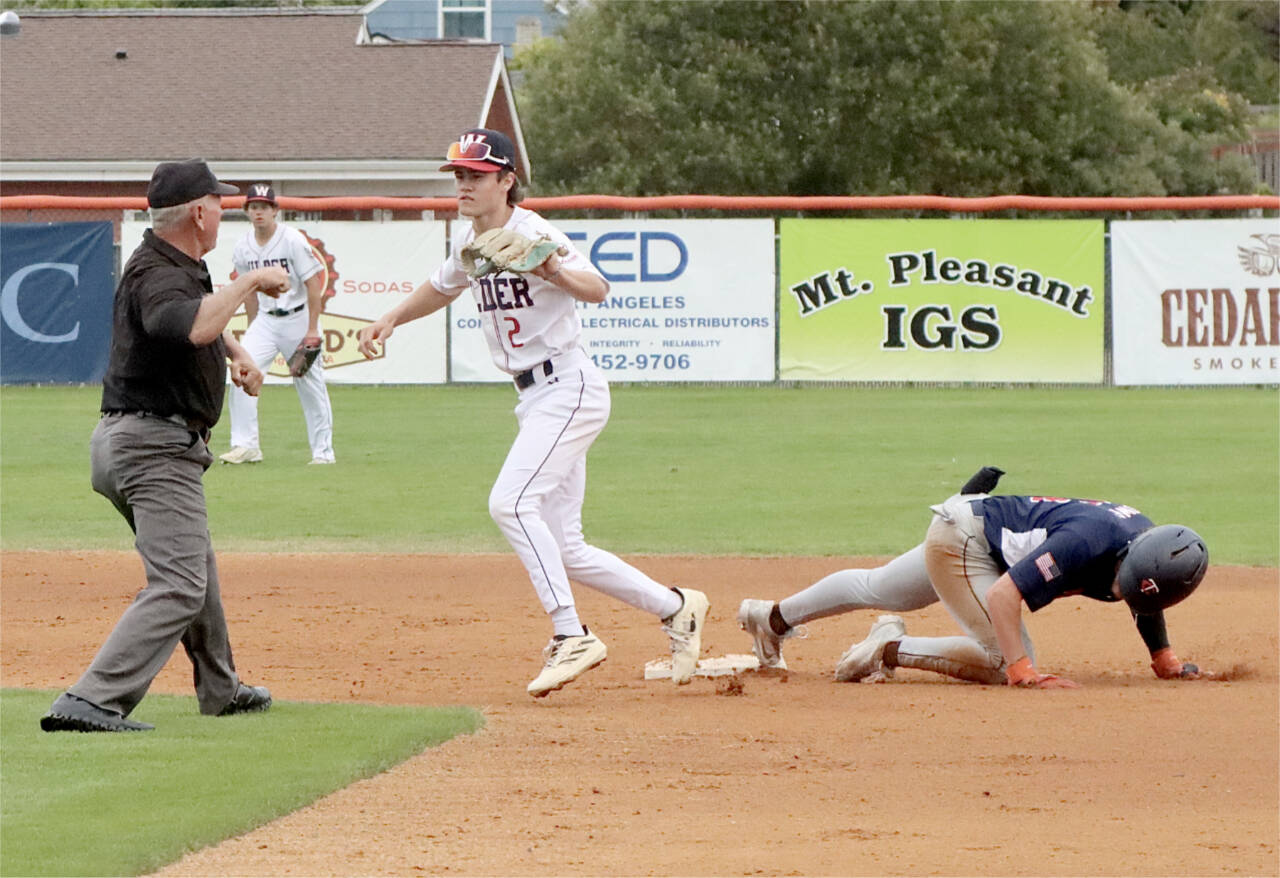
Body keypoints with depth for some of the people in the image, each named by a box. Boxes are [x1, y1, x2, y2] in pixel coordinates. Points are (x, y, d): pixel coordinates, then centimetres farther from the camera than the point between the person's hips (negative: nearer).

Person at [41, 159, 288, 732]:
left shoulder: (181, 266, 10)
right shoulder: (156, 276, -22)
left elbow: (203, 324, 32)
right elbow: (192, 326, -45)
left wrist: (234, 351, 14)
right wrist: (249, 283, -32)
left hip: (126, 444, 11)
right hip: (156, 448, -11)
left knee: (194, 566, 26)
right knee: (178, 586, -17)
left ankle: (220, 689, 43)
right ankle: (91, 702, -27)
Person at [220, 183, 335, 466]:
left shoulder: (292, 240, -15)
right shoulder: (244, 247, 1)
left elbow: (314, 284, -13)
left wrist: (312, 330, -17)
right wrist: (252, 331, 14)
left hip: (298, 318, -4)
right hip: (265, 320, 4)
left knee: (311, 386, 0)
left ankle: (323, 452, 11)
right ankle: (245, 446, -8)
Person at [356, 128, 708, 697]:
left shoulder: (532, 235, -16)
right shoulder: (469, 244, 9)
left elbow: (598, 289, -30)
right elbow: (442, 288, 31)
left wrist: (557, 273, -50)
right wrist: (390, 320, 17)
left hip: (569, 388, -9)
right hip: (534, 399, 9)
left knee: (511, 502, -26)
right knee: (563, 550, 8)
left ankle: (571, 636, -25)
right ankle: (674, 608, 22)